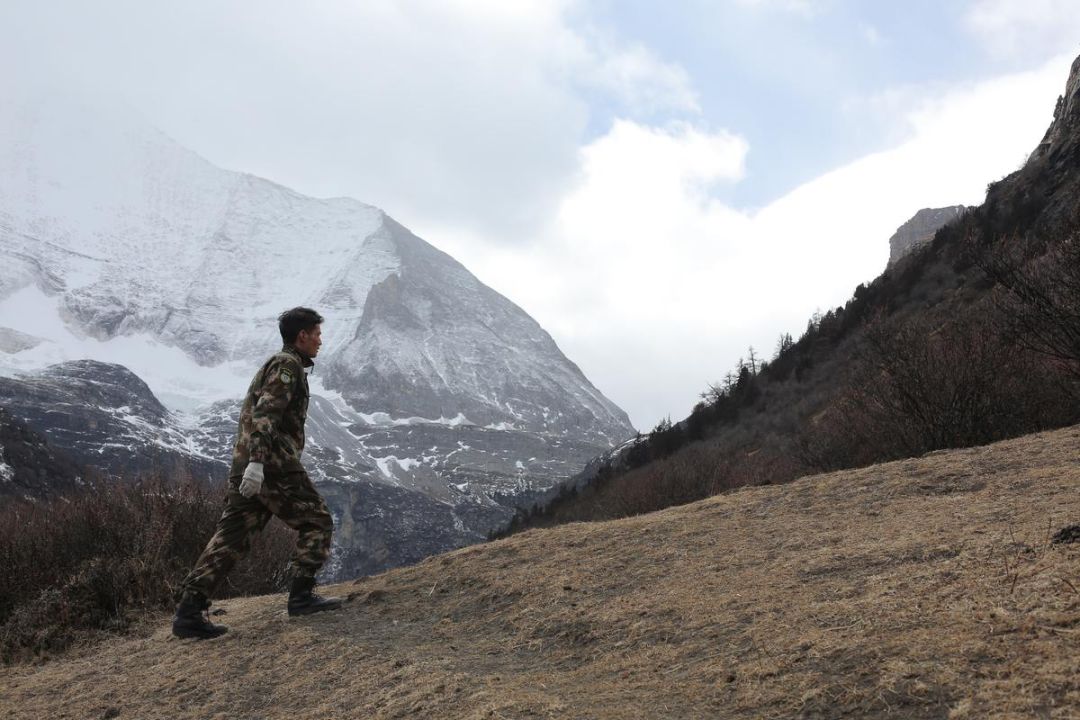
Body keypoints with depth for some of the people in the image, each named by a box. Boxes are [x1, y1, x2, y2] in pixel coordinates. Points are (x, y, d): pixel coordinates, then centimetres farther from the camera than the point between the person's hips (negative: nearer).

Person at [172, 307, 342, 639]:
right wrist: (257, 462, -28)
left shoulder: (275, 364, 26)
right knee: (316, 522, 4)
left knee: (231, 537, 5)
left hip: (246, 466, 9)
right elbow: (265, 413, -19)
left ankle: (190, 609, 0)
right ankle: (302, 595, 2)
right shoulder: (287, 365, -6)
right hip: (274, 465, -9)